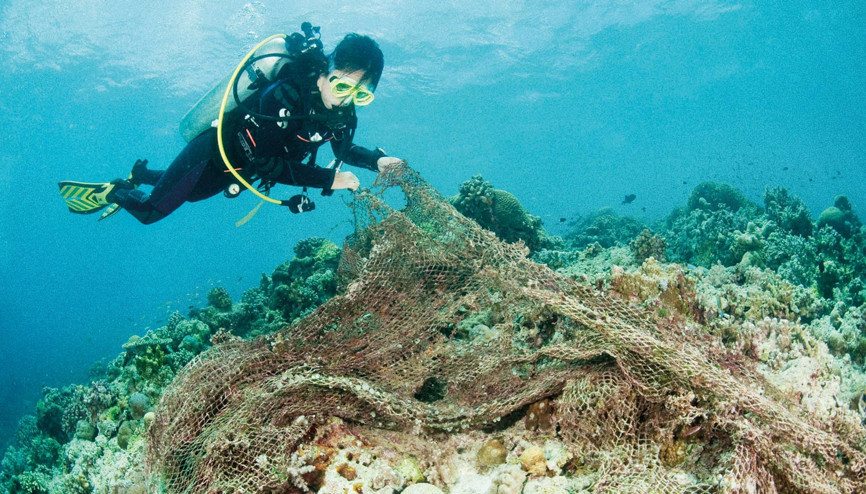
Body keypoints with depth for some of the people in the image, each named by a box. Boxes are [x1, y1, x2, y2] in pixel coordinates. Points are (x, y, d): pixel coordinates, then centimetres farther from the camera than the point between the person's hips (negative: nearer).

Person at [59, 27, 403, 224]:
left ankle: (139, 174, 55)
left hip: (237, 168, 7)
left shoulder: (342, 109, -16)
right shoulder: (285, 96, -39)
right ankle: (107, 192, 34)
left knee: (187, 193, 32)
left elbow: (344, 147, 3)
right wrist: (327, 179, -39)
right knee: (150, 211, 7)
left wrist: (377, 161, -16)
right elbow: (263, 162, -38)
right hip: (213, 153, -7)